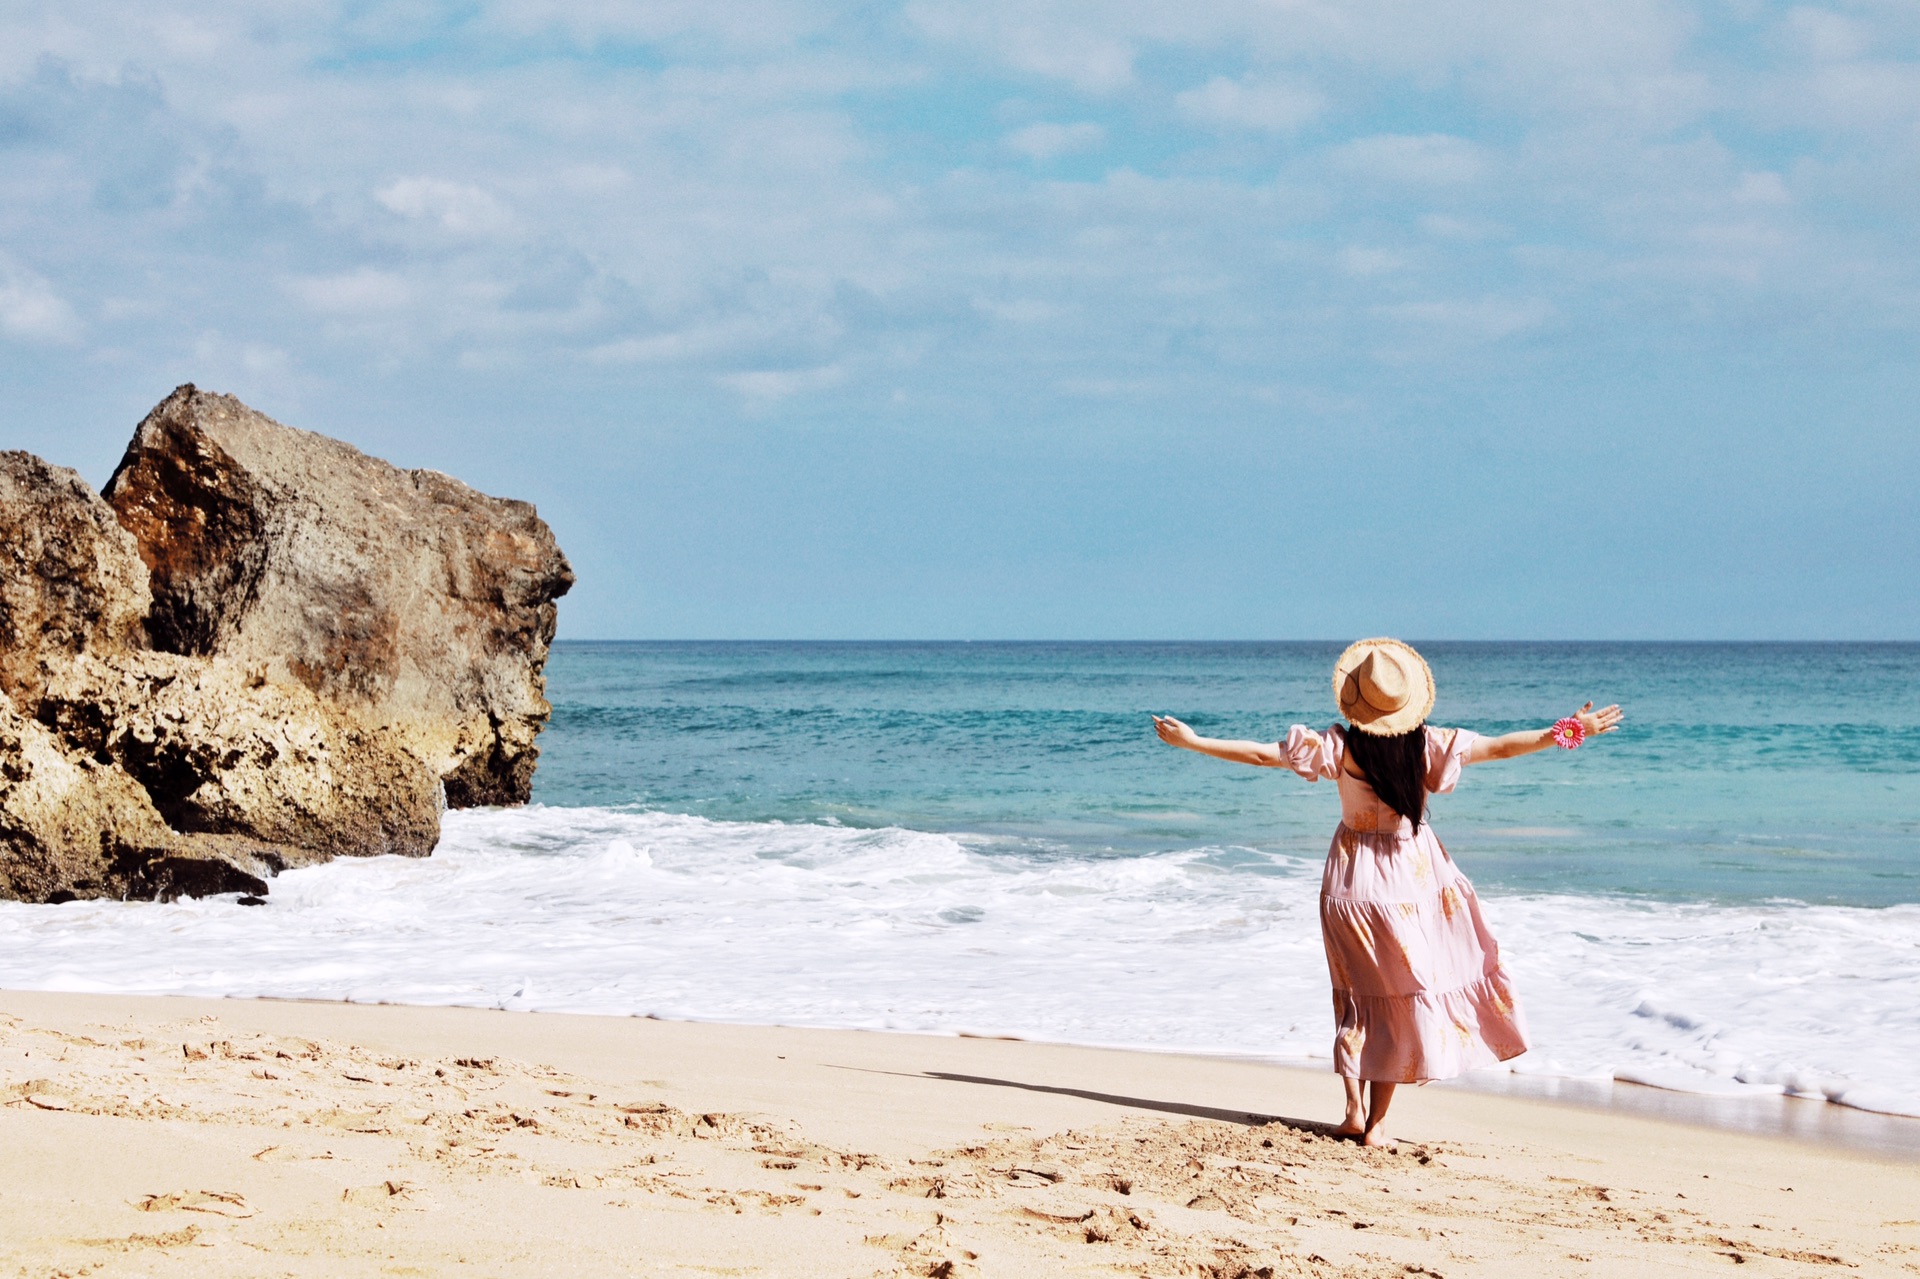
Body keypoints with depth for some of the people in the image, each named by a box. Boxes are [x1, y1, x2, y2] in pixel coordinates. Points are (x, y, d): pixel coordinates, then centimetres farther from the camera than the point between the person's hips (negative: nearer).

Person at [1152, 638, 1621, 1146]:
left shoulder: (1341, 746, -13)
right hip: (1414, 874, 0)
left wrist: (1192, 741, -5)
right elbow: (1501, 747, -7)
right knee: (1405, 992, 9)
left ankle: (1355, 1108, 6)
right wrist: (1568, 732, 2)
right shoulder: (1427, 743, -12)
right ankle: (1376, 1123, 5)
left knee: (1360, 996, 17)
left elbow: (1261, 754, -13)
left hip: (1355, 878, 0)